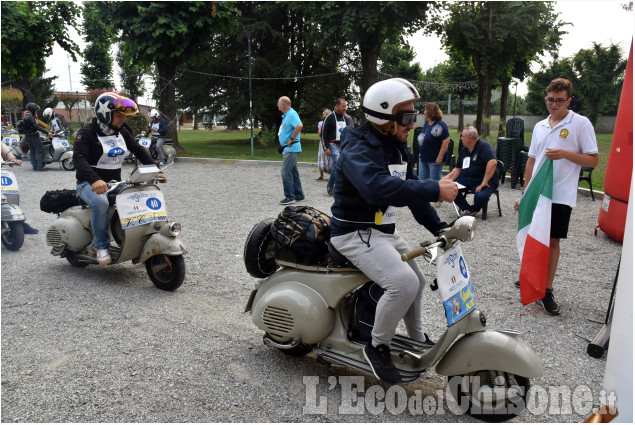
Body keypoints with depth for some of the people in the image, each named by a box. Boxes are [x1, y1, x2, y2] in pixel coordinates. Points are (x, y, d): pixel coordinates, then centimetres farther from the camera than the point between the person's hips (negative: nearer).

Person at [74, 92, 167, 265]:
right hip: (90, 184, -6)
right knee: (101, 203, -38)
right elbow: (79, 158, -24)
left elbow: (139, 151, 11)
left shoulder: (121, 132, 11)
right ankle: (101, 246, -21)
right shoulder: (87, 133, -9)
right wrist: (94, 180, -42)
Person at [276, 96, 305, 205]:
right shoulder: (286, 115, 18)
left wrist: (291, 139, -24)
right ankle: (299, 195, 21)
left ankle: (289, 197, -9)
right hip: (287, 149, 11)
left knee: (286, 172, -12)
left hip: (291, 149, -11)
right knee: (293, 172, 14)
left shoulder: (292, 114, -14)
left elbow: (299, 126, -31)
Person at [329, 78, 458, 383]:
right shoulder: (359, 150, -22)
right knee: (403, 282, -26)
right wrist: (435, 190, -43)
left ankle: (418, 339, 42)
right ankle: (377, 347, -5)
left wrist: (438, 228, 3)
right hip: (355, 233, -10)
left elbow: (411, 188, 12)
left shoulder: (398, 148, 9)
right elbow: (379, 187, -41)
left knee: (417, 280, 20)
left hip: (385, 232, 10)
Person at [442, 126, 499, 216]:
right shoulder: (464, 150, 14)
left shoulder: (484, 146, -12)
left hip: (484, 180, -7)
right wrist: (449, 178, 2)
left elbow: (493, 162, -26)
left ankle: (474, 209, 1)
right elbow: (458, 168, 21)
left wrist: (484, 182, -28)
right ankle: (467, 209, -6)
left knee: (481, 196, -34)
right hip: (466, 179, 7)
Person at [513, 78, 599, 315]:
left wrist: (565, 154, -19)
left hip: (560, 195, -4)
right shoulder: (539, 126, 12)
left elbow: (593, 160, -4)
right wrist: (525, 193, 15)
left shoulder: (581, 124, -3)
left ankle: (547, 291, 10)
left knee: (552, 241, 1)